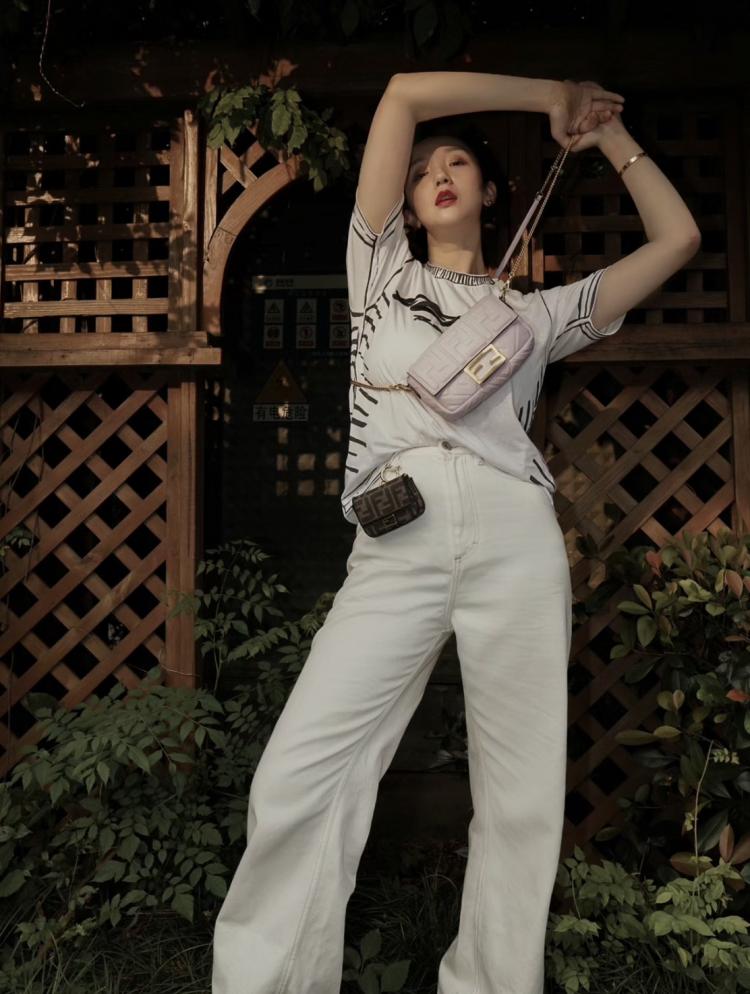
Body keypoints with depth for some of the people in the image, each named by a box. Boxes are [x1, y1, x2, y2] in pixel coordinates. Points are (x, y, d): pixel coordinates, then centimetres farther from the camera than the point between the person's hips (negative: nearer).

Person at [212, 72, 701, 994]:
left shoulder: (535, 311, 24)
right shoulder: (383, 270, 22)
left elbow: (677, 238, 26)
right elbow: (404, 93, 18)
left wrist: (605, 130, 32)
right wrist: (553, 94, 24)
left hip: (516, 541, 2)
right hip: (394, 547, -1)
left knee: (523, 797, 1)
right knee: (298, 778, -11)